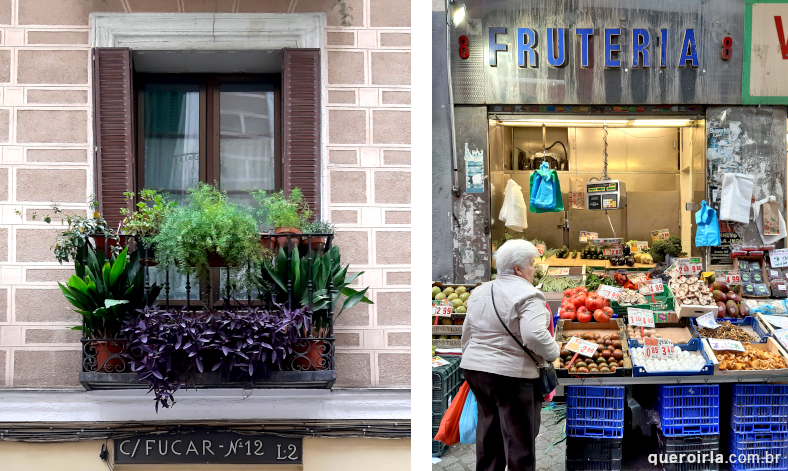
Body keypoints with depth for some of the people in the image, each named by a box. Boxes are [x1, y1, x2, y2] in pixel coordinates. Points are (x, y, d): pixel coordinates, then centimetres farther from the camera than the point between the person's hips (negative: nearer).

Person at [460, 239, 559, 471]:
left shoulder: (480, 292, 13)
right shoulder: (528, 295, -12)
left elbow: (467, 332, 19)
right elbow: (535, 335, -25)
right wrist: (552, 353, -8)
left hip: (474, 367, 8)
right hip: (512, 374, -8)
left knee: (489, 430, 18)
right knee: (520, 437, 1)